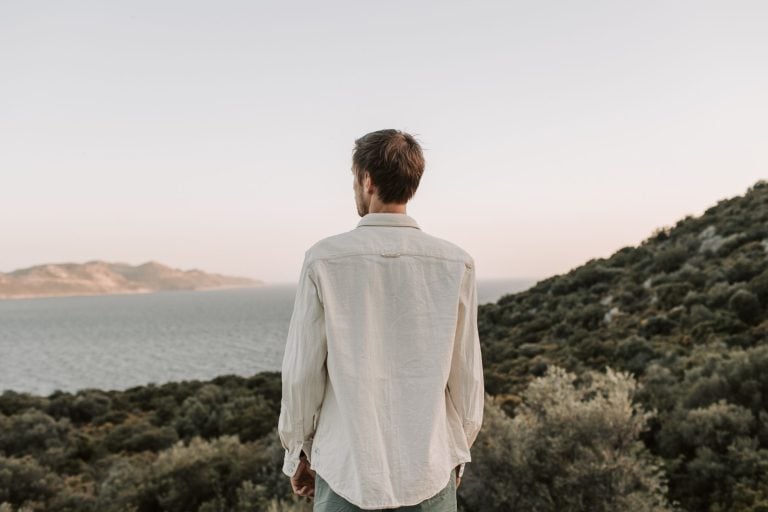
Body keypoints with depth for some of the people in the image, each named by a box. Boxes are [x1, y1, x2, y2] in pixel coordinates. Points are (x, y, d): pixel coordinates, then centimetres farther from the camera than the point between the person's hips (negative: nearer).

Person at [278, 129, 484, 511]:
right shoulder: (456, 264, -6)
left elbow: (302, 371, -5)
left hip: (346, 469, -1)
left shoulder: (324, 260, -11)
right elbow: (466, 375, 0)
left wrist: (297, 451, 9)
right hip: (429, 470, 1)